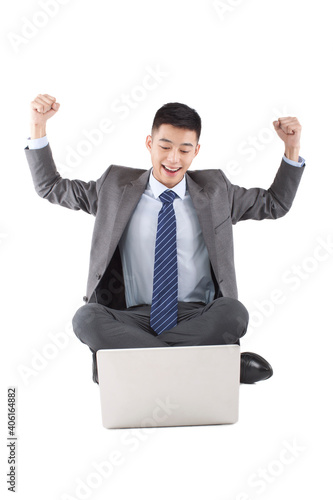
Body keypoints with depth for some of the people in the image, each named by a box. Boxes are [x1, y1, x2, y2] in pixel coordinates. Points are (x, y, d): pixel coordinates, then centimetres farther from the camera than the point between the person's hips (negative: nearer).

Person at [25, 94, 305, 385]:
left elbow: (275, 204, 22)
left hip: (197, 317, 0)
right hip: (136, 318, 1)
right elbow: (50, 187, 16)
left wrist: (292, 148, 10)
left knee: (234, 311, -34)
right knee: (86, 318, -32)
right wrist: (39, 125, 5)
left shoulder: (215, 189, 14)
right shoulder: (117, 186, 11)